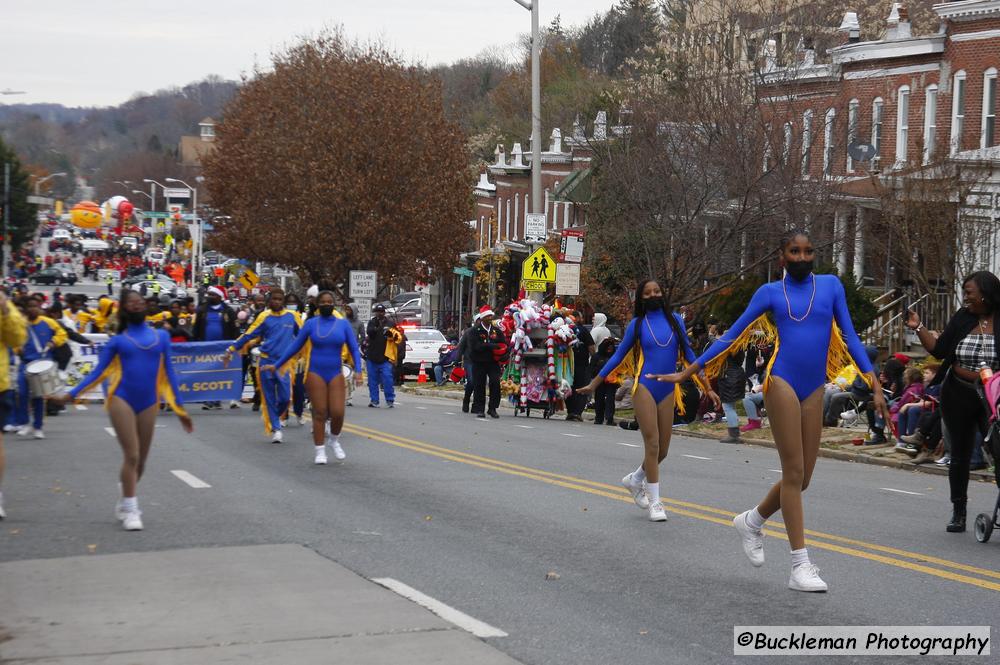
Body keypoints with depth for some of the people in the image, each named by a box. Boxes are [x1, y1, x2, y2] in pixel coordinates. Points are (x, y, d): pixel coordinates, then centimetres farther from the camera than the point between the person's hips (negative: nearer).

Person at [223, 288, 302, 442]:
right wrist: (230, 350, 2)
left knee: (285, 397, -4)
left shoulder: (292, 316, 2)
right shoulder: (264, 316, 1)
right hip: (266, 361, 0)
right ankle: (275, 429, 10)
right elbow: (248, 335, 3)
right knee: (270, 398, 2)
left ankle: (272, 418, 25)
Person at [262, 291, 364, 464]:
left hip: (336, 374, 1)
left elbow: (354, 349, 4)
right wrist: (276, 365, 8)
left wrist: (358, 370, -10)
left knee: (337, 412, -8)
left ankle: (334, 440, 22)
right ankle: (320, 451, 7)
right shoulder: (311, 324, 2)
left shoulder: (343, 324, 4)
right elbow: (295, 347, 8)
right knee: (320, 413, -3)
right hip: (315, 373, -1)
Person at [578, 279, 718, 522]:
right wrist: (594, 384, 7)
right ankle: (654, 502, 1)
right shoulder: (637, 324, 2)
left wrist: (707, 387, 11)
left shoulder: (675, 320, 8)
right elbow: (618, 356, 8)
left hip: (668, 390, 3)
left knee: (662, 449, 7)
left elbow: (688, 354, 13)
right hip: (644, 387, -3)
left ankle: (635, 479, 34)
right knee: (652, 445, -8)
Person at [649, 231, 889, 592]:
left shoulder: (831, 285, 10)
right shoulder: (770, 293, 4)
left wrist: (874, 383, 1)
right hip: (782, 383, -4)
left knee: (803, 477, 6)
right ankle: (801, 565, -3)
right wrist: (689, 372, 6)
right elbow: (732, 336, 8)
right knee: (794, 472, -7)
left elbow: (850, 337, 10)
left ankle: (751, 521, 33)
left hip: (815, 390, 4)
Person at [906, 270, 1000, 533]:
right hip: (958, 397, 4)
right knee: (961, 455, 12)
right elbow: (939, 351, 6)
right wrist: (918, 328, -4)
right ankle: (958, 514, 23)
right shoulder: (962, 318, 4)